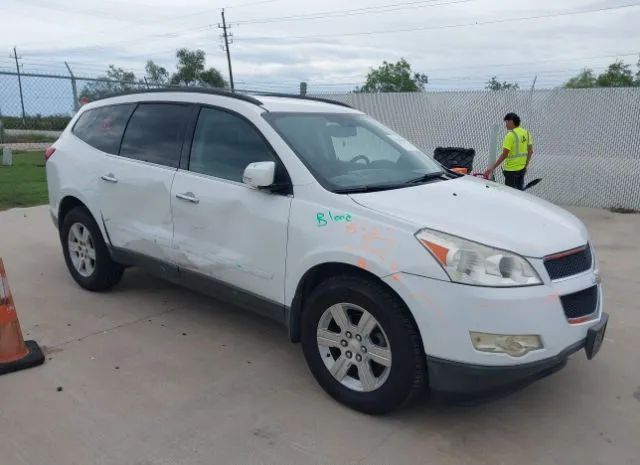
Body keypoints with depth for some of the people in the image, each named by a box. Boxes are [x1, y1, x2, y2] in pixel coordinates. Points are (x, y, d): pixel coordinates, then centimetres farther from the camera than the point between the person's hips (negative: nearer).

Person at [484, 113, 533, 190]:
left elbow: (504, 155, -21)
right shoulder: (526, 133, 6)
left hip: (511, 169, -8)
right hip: (522, 168, 8)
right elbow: (531, 151, 10)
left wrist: (492, 168, -17)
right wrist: (526, 165, 19)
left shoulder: (511, 135, -18)